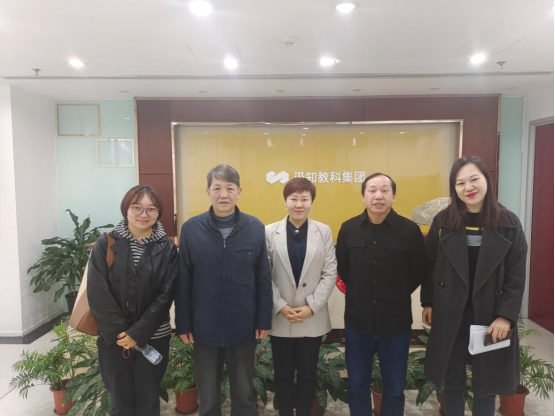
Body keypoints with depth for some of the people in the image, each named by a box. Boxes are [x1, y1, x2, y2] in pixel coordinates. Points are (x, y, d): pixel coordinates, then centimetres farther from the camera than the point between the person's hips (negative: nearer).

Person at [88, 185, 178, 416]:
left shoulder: (167, 248, -4)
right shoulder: (106, 243, -3)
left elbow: (165, 294, -8)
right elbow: (97, 292, -7)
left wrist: (137, 332, -14)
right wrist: (118, 331, -12)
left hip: (153, 337, 0)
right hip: (113, 338, 0)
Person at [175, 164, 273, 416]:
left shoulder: (255, 228, -7)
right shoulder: (191, 229, -8)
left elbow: (264, 279, -3)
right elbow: (183, 283, -3)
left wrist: (264, 320, -2)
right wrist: (183, 324, -2)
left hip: (244, 328, 0)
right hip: (205, 328, 0)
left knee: (244, 394, 20)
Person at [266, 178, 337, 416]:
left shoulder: (324, 232, -2)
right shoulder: (270, 232, -4)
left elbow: (330, 274, -4)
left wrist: (311, 306, -11)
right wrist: (280, 306, -12)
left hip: (312, 318, 0)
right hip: (280, 317, 0)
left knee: (308, 373, 15)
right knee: (283, 373, 15)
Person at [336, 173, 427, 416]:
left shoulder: (410, 230, -11)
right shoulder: (349, 229, -4)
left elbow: (419, 273, -1)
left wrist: (397, 296, 4)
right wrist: (360, 294, 8)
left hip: (396, 322, -1)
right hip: (357, 321, 2)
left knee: (394, 388, 17)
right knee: (357, 386, 16)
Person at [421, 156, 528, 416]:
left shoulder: (508, 223, -4)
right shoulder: (443, 221, -2)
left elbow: (517, 276, -5)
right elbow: (430, 265, 3)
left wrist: (506, 316, -11)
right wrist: (428, 303, 2)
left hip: (491, 317, 0)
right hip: (450, 316, 1)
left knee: (485, 385, 13)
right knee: (453, 381, 14)